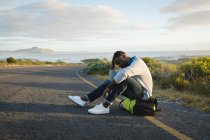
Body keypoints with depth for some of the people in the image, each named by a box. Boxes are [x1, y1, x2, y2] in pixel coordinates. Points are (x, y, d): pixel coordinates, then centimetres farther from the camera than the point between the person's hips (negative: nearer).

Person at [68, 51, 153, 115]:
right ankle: (84, 99, -1)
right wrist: (112, 64, -3)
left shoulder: (137, 62, -20)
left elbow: (123, 74, -40)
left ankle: (105, 106, -32)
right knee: (108, 82, 4)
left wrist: (107, 88, -35)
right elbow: (113, 79, 2)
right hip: (134, 92, 9)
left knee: (123, 78, -33)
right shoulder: (125, 66, 9)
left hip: (143, 94, -9)